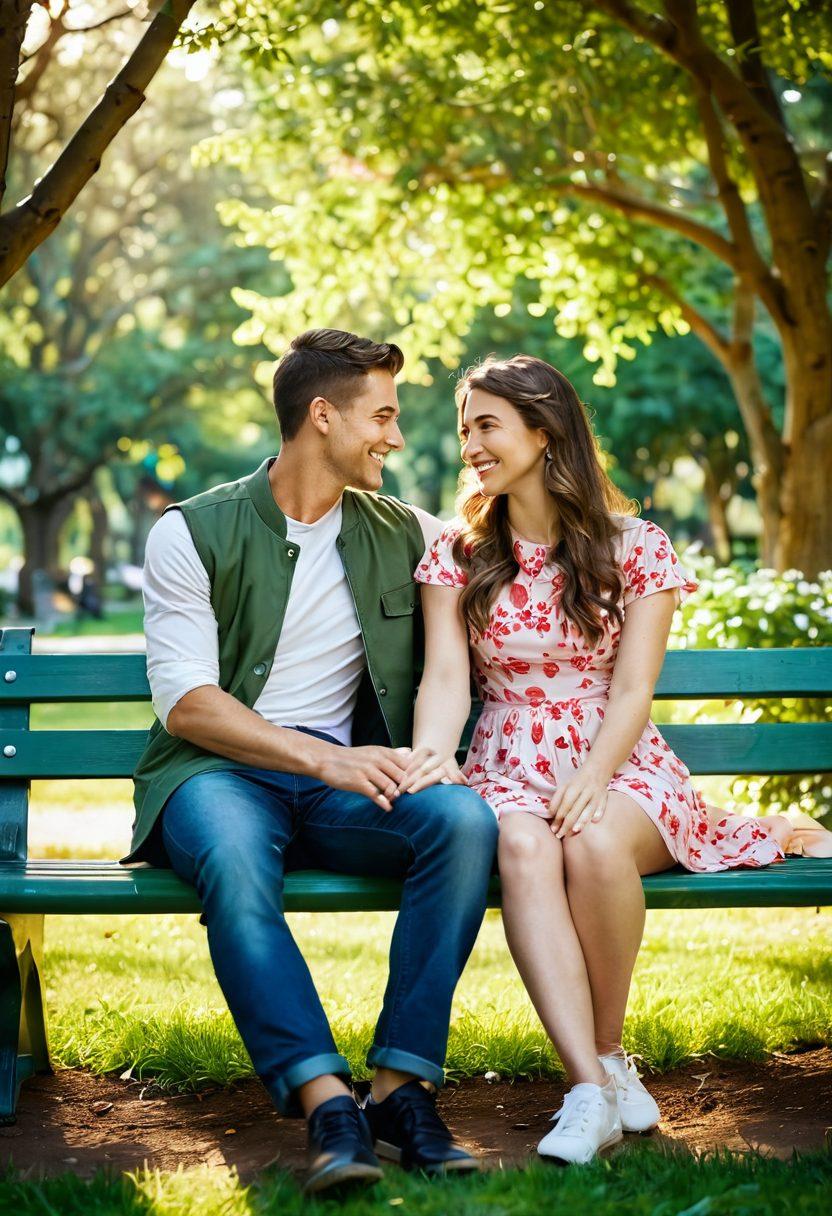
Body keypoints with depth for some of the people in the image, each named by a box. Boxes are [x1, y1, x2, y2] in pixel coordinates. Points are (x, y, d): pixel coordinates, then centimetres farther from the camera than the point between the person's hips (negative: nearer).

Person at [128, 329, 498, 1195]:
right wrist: (323, 759, -20)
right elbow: (186, 700, -9)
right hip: (218, 772, -3)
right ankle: (329, 1106, -39)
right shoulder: (193, 533, 1)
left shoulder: (402, 533, 15)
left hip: (345, 777, 3)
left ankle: (402, 1089, -28)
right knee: (232, 855, -39)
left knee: (465, 819, -29)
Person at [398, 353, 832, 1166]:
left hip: (619, 767, -1)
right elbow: (445, 677, -2)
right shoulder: (456, 556, 11)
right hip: (509, 773, 1)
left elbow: (631, 690, -4)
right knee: (522, 843, -35)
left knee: (592, 843, -36)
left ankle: (608, 1052, -15)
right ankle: (594, 1084, -40)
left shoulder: (635, 548, 4)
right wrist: (431, 761, -24)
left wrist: (591, 780, -22)